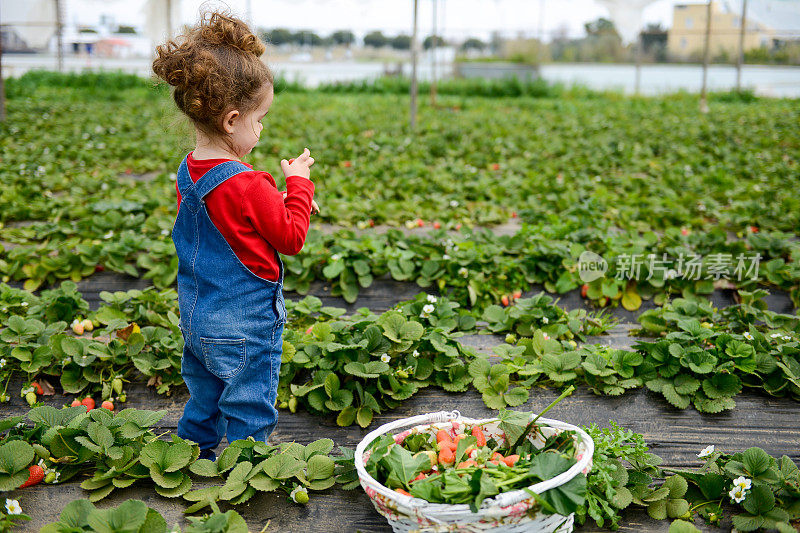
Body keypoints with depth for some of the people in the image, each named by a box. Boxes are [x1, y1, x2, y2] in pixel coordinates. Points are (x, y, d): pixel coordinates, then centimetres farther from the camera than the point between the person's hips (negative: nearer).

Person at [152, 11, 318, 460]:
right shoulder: (248, 186, -25)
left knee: (204, 402, 26)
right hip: (245, 326, -8)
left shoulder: (188, 172, 0)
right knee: (248, 415, 8)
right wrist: (298, 185, -4)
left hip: (196, 317, 9)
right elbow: (292, 238, -14)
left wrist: (278, 201, 6)